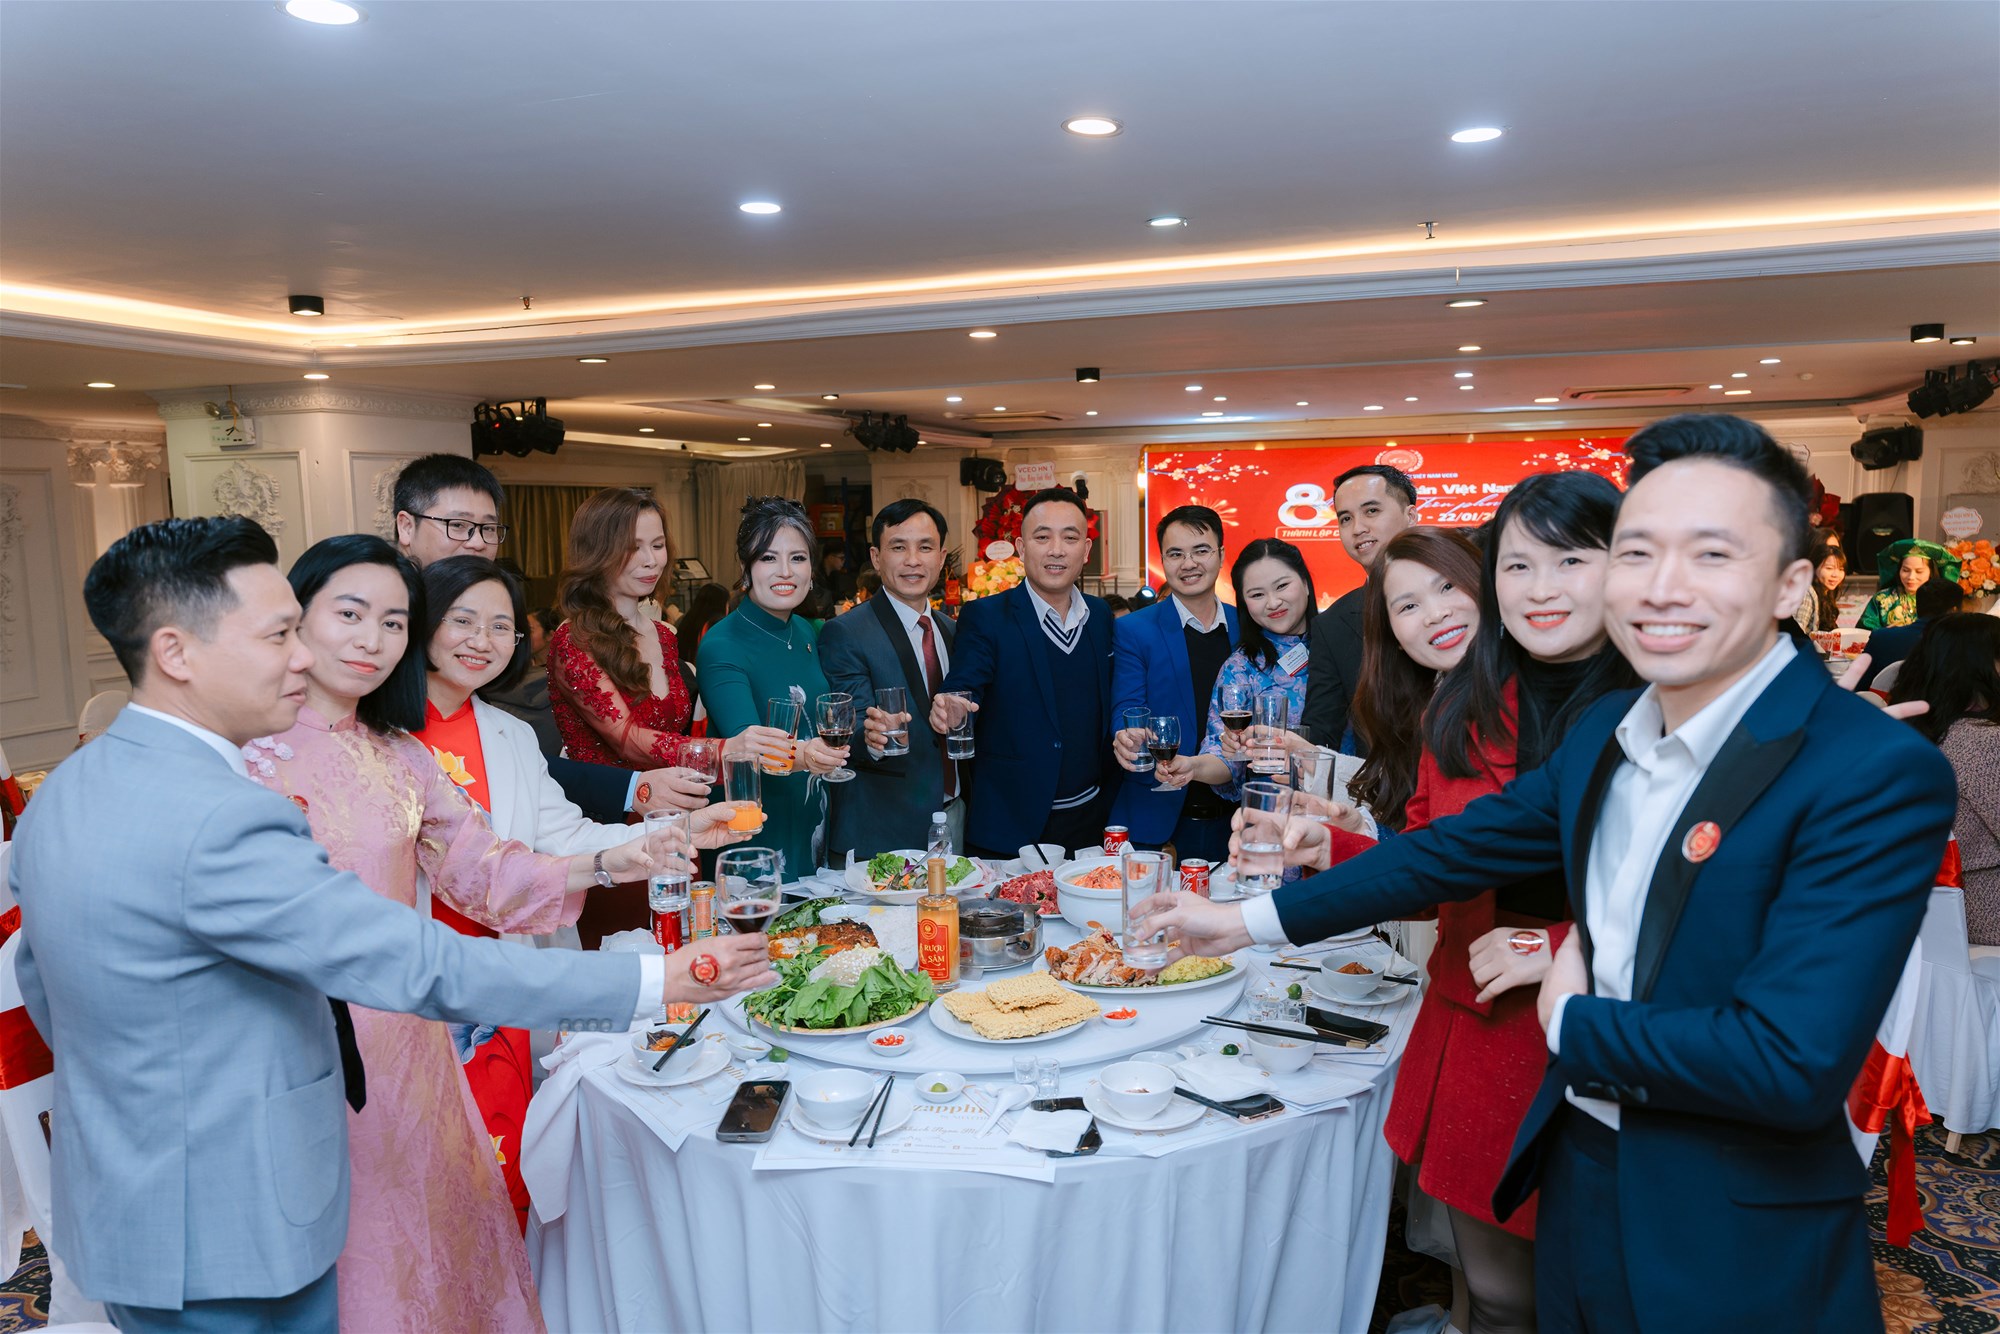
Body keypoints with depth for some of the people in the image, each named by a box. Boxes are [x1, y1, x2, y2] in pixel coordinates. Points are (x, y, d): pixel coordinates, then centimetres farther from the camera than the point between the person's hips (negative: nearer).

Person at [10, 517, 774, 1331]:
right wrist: (658, 980, -27)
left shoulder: (62, 793, 1)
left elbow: (44, 995, 14)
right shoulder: (218, 820, -31)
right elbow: (427, 967, -32)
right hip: (221, 1244, -9)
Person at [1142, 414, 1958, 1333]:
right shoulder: (1606, 731, -1)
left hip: (1740, 1253, -5)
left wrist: (1571, 1018, -13)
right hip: (1576, 1176, 6)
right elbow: (1460, 848, 6)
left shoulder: (1880, 774, -22)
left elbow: (1794, 1064, -28)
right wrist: (1250, 921, 8)